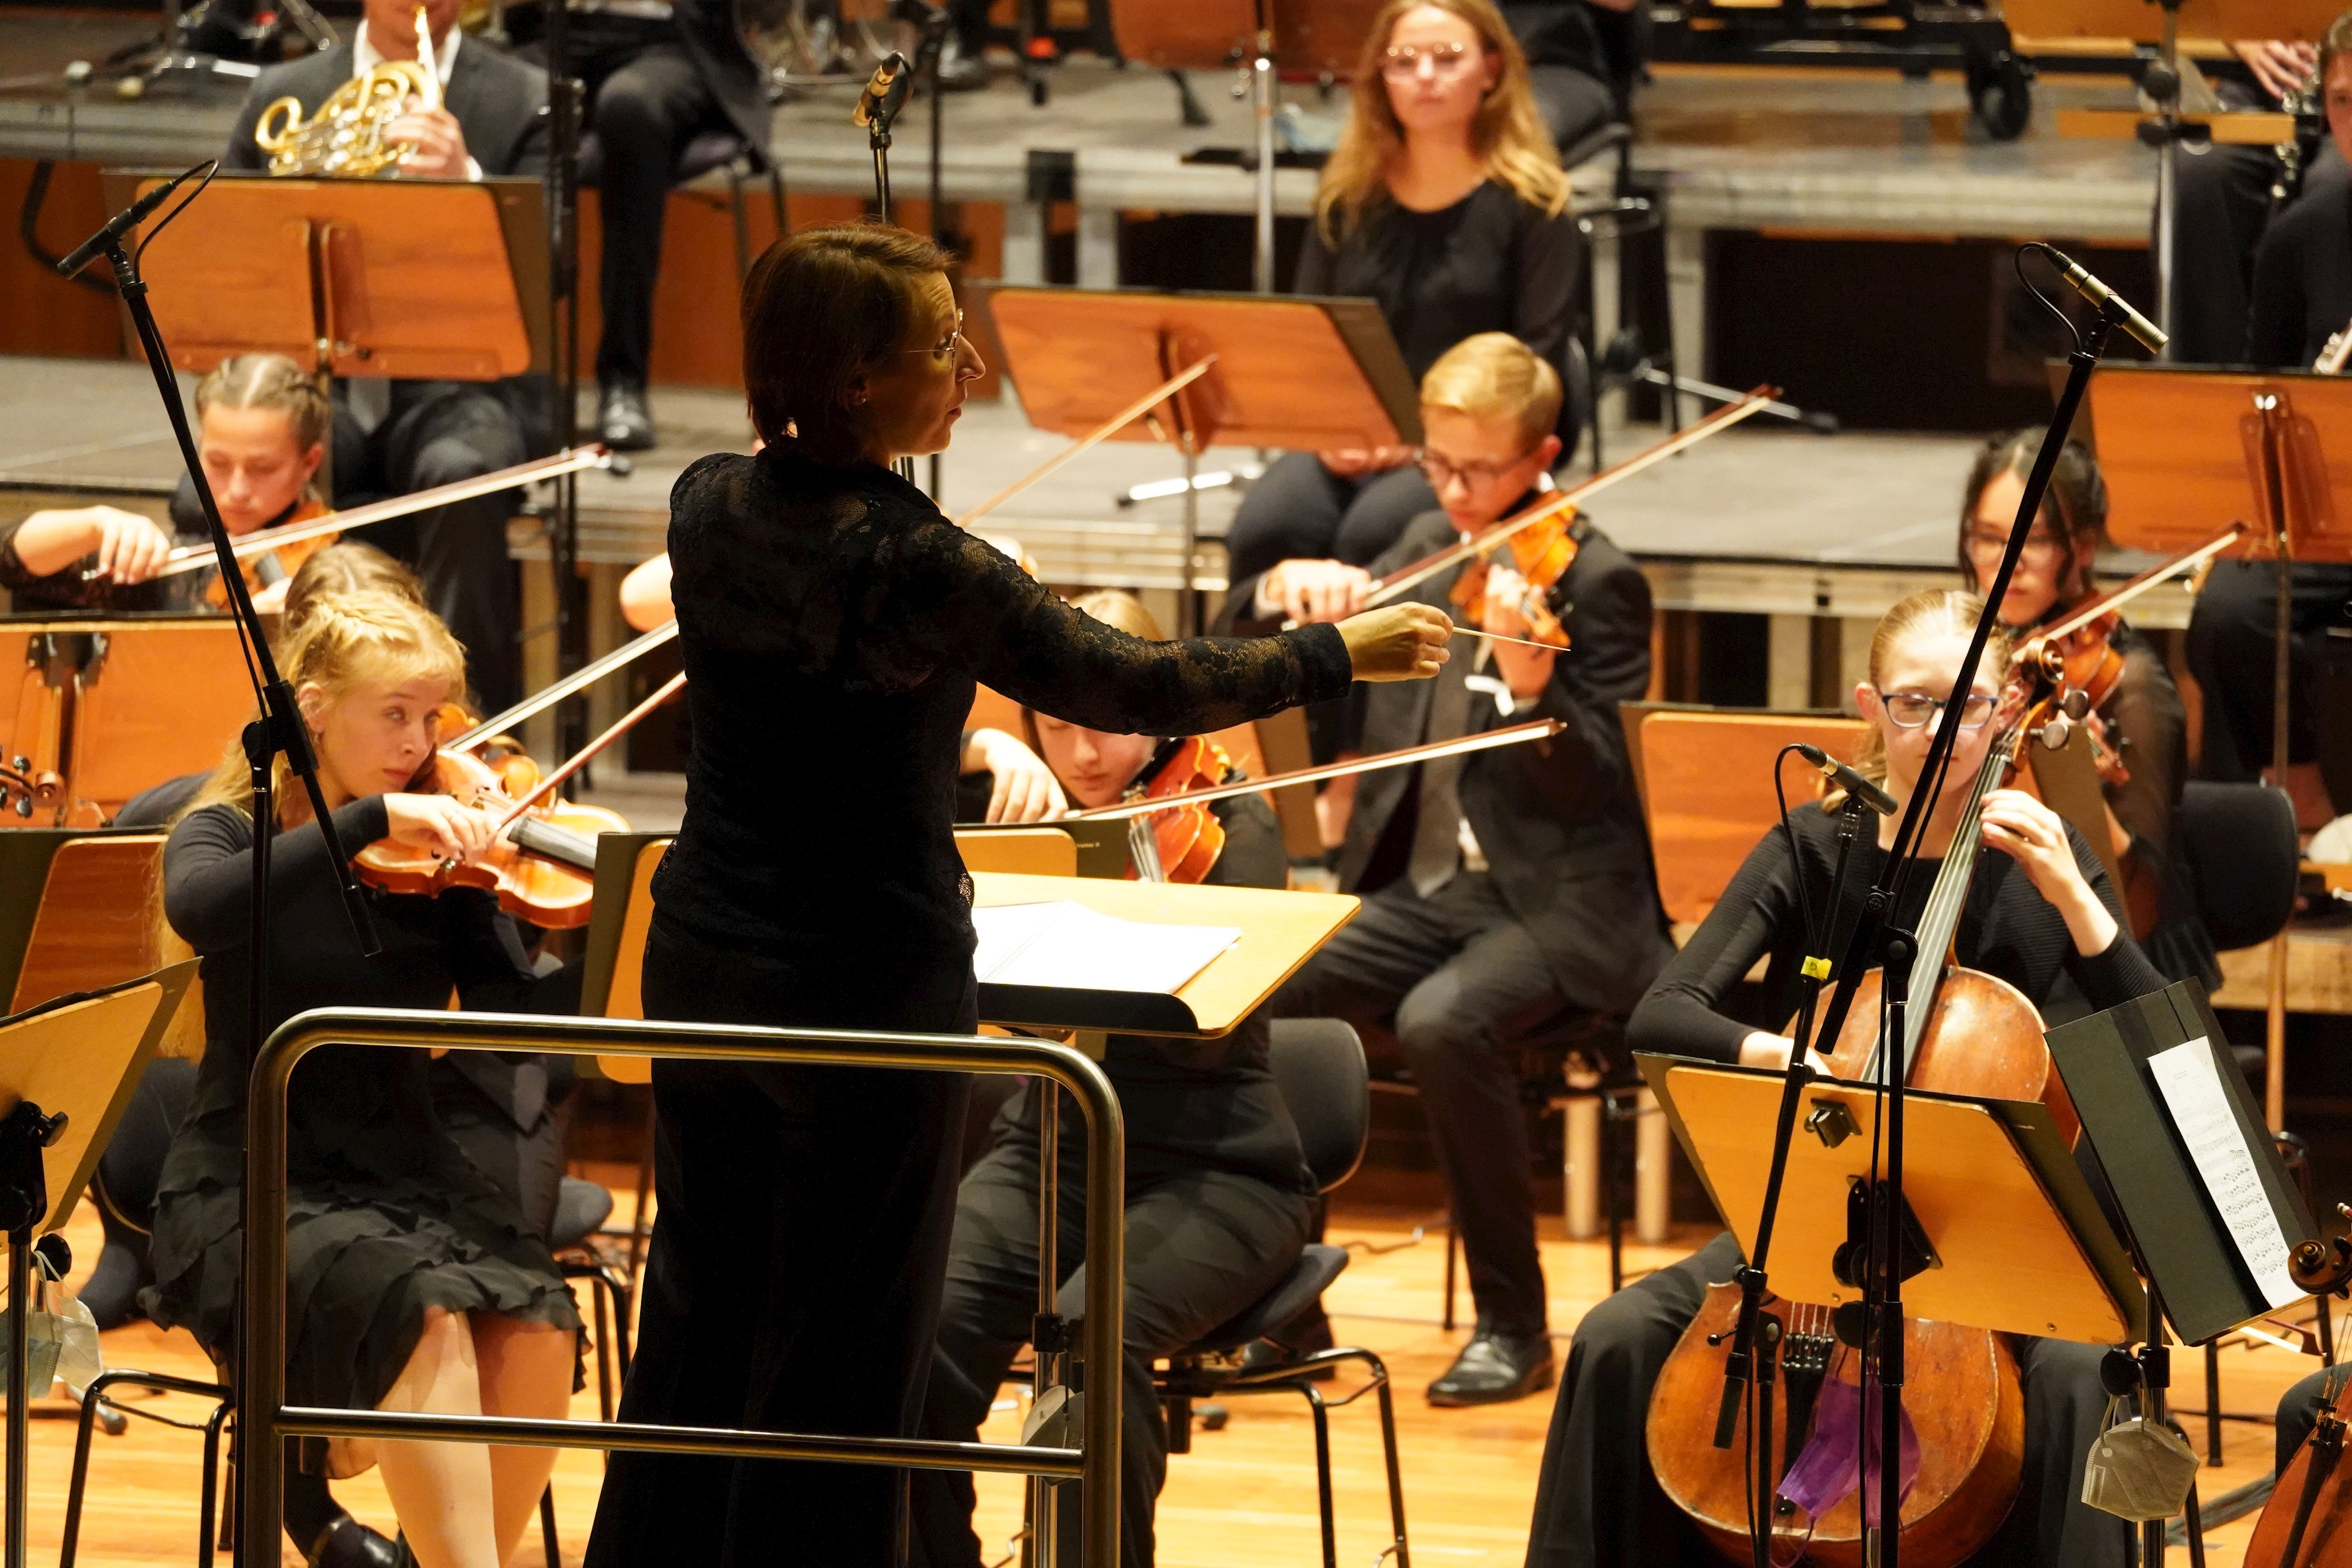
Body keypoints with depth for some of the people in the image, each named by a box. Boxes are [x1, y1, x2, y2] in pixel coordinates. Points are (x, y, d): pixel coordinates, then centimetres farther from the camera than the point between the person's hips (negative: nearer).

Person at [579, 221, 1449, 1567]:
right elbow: (1135, 687, -15)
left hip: (706, 957, 7)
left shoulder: (709, 507, -3)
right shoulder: (916, 567, -22)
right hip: (870, 985, -7)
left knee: (700, 1315, 18)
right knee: (843, 1355, 5)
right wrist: (1341, 654, -4)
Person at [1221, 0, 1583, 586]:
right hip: (1350, 441, 4)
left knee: (1370, 535, -34)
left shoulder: (1531, 203, -2)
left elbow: (1536, 361, -7)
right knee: (1264, 532, -27)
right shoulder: (1349, 196, 10)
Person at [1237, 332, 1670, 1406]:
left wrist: (1528, 675, -35)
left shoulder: (1598, 582, -7)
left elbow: (1592, 789, -16)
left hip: (1558, 903, -6)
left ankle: (1513, 1324, -19)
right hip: (1425, 888, 6)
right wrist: (1286, 585, -9)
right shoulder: (1433, 552, 12)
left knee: (1443, 1021, -35)